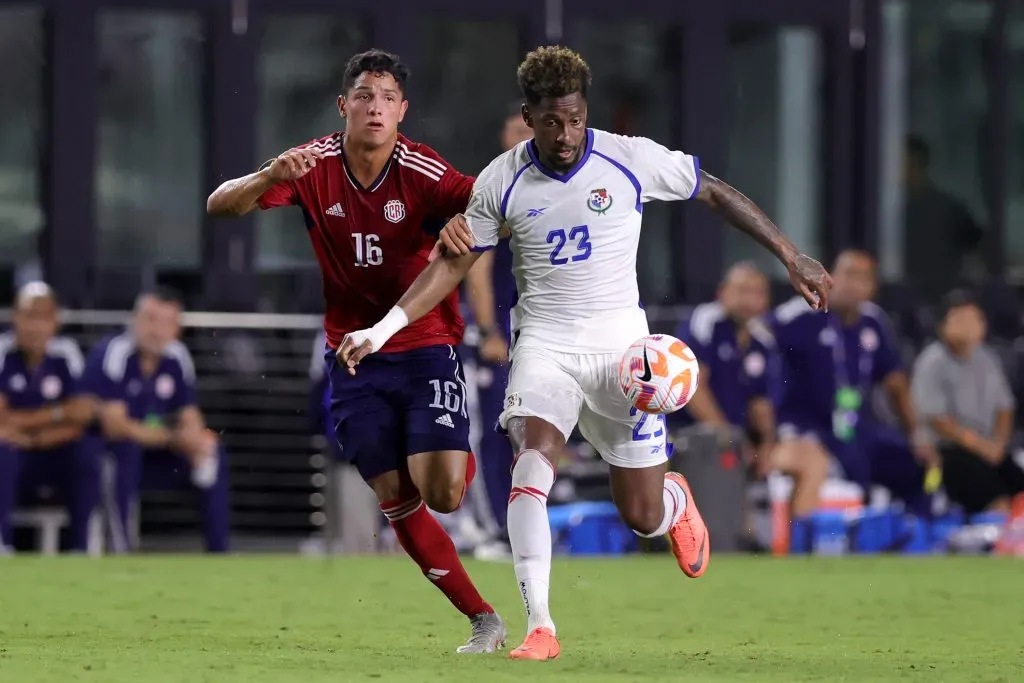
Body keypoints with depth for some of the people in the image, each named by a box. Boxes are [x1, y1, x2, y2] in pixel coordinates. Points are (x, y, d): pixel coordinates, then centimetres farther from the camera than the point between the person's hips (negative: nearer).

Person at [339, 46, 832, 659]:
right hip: (545, 344, 0)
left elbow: (716, 193, 3)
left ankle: (677, 503, 42)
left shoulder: (632, 160, -9)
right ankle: (540, 627, -27)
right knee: (532, 465, -27)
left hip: (621, 345, 0)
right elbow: (454, 263, 6)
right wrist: (383, 329, -2)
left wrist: (792, 256, 2)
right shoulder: (501, 181, -5)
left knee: (643, 517, 2)